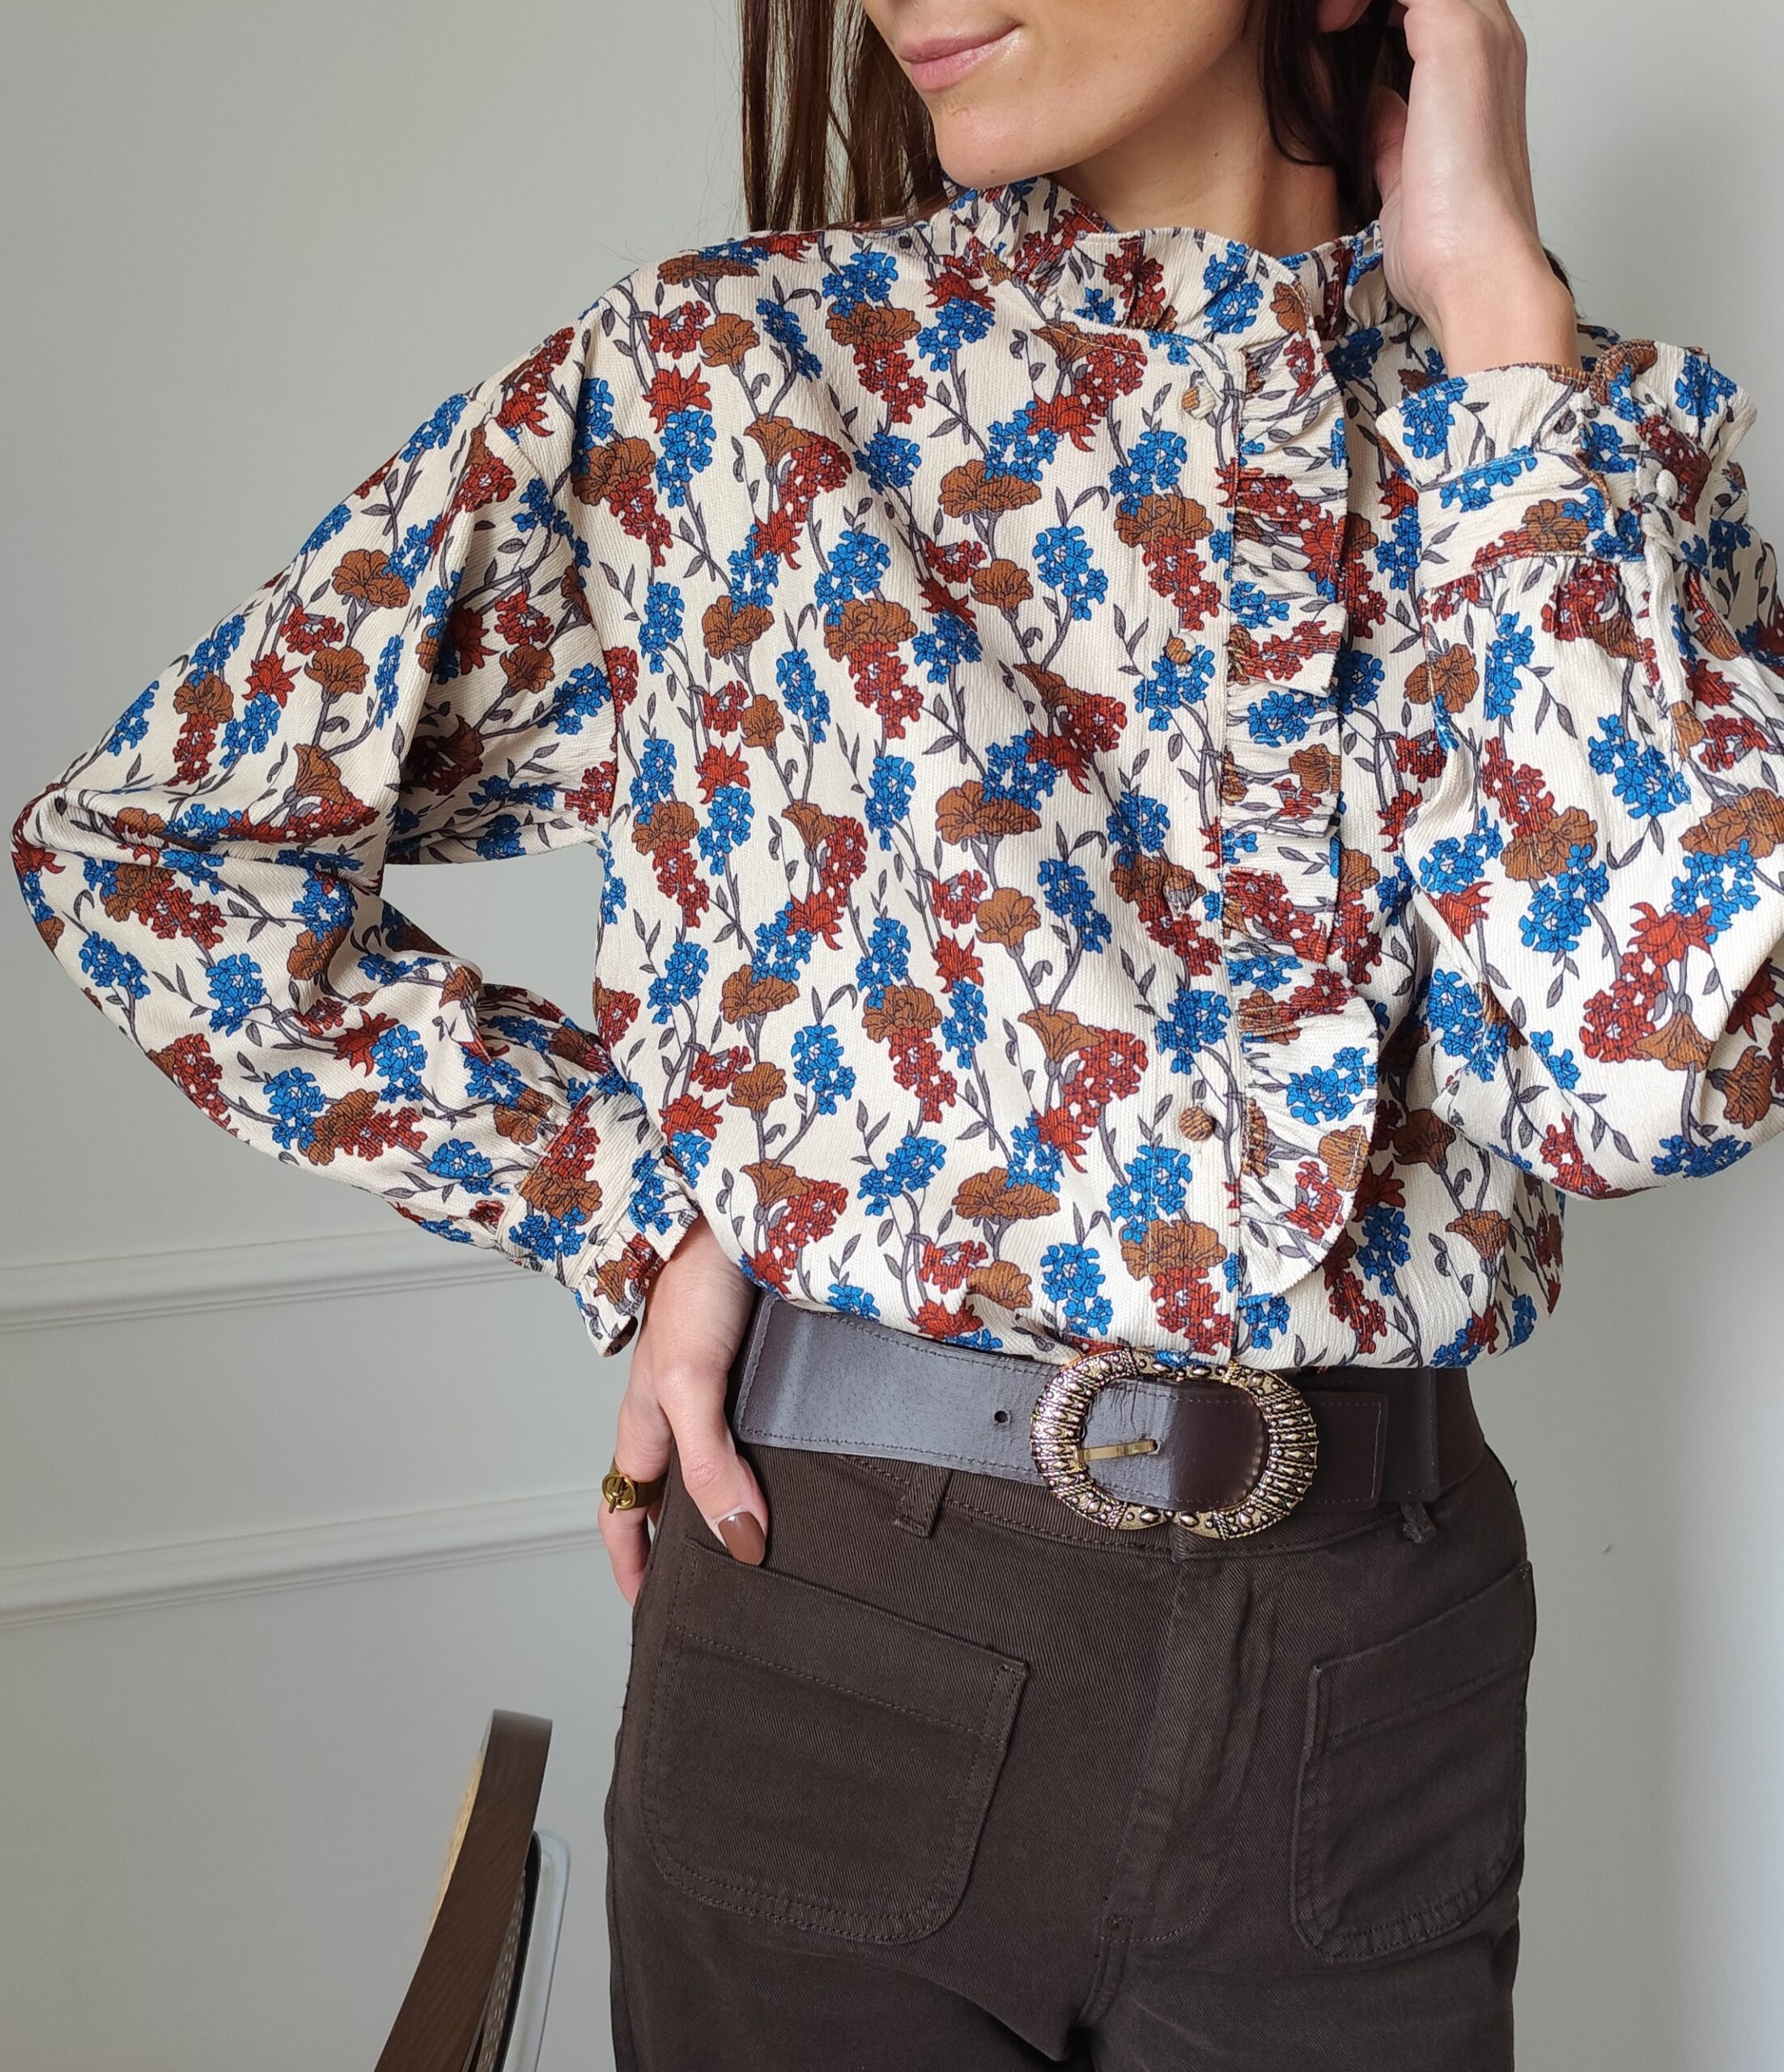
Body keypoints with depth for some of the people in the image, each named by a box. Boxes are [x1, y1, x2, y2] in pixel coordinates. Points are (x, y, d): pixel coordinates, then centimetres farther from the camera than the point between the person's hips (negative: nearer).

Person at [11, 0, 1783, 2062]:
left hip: (1377, 1656, 2)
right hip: (845, 1618, -1)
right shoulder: (731, 370, -3)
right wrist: (641, 1214, -6)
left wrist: (1496, 296, -14)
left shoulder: (1596, 426, 0)